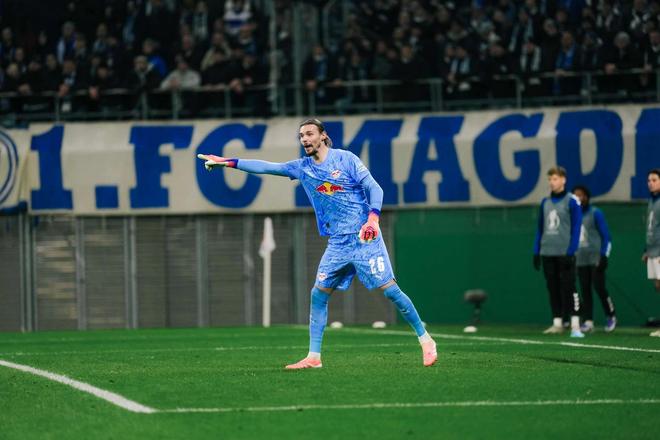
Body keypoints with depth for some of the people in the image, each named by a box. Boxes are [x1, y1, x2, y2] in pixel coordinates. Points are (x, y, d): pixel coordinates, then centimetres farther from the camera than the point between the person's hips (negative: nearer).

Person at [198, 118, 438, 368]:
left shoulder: (345, 159, -4)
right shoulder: (302, 167, 10)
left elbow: (374, 188, -6)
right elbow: (265, 167, 13)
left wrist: (372, 218, -21)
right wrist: (227, 162, 9)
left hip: (364, 237, -5)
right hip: (337, 243, 5)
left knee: (390, 289, -9)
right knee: (319, 295, 0)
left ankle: (425, 340, 1)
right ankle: (313, 357, 5)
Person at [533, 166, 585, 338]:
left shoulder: (571, 201, -3)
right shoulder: (545, 202, 14)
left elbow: (576, 228, -7)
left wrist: (570, 252, -14)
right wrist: (536, 251, 12)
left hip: (564, 252, -5)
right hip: (547, 253, 5)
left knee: (568, 289, -9)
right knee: (553, 290, 8)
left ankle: (575, 325, -9)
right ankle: (557, 323, 14)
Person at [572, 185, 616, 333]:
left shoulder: (596, 213, -5)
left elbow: (606, 236, -5)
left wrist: (604, 256, -12)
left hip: (596, 258, -5)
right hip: (581, 260, 5)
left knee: (599, 288, -9)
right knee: (585, 290, 1)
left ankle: (611, 316, 8)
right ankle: (588, 321, 1)